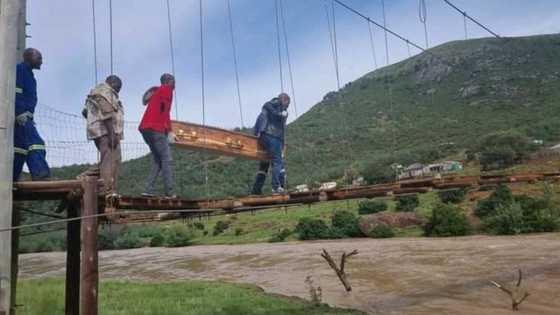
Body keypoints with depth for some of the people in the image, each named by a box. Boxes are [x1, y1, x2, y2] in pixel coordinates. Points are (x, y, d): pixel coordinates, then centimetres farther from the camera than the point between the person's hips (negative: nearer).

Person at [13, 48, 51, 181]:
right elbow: (15, 93, -15)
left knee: (21, 146, 7)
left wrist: (29, 117, 19)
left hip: (23, 116, 10)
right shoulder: (20, 69, -4)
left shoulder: (28, 73, 25)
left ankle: (11, 179, 9)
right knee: (35, 143, -17)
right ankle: (40, 173, -24)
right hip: (20, 116, -10)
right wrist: (20, 113, -22)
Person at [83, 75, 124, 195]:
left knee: (113, 161, 11)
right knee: (109, 162, -13)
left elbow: (86, 111, 28)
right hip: (106, 132, -11)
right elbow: (107, 115, -19)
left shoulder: (98, 91, 25)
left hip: (102, 132, 11)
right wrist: (113, 134, -23)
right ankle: (109, 192, -16)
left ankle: (110, 191, 12)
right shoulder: (105, 92, -7)